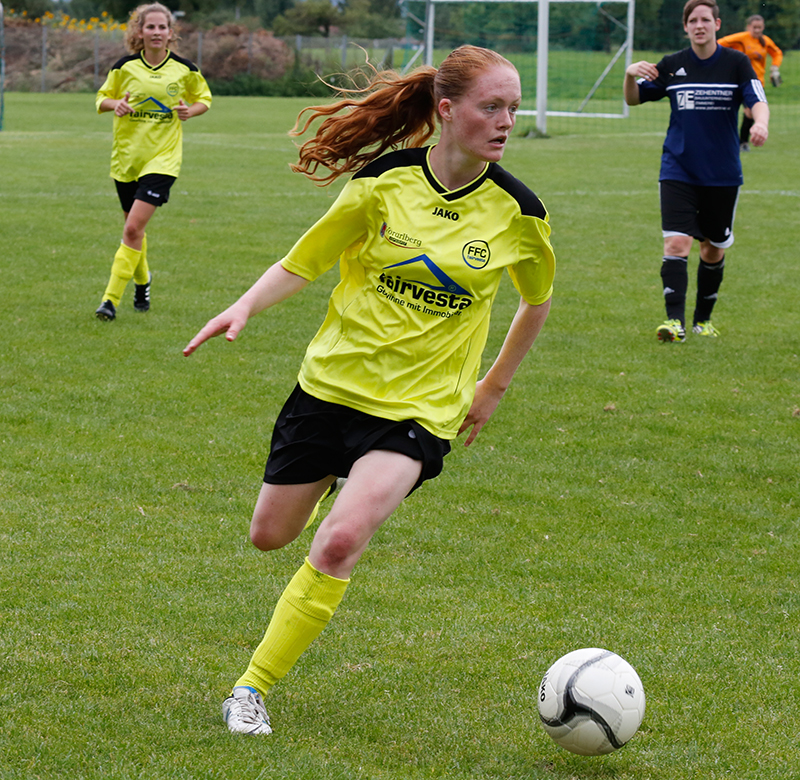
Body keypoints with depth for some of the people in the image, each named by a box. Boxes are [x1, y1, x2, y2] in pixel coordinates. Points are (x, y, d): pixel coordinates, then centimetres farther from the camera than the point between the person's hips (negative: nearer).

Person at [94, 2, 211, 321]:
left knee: (134, 227, -15)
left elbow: (204, 98, 14)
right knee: (133, 228, 13)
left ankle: (112, 298, -11)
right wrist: (115, 104, -13)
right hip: (126, 157, 2)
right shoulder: (125, 67, -2)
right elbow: (102, 98, 10)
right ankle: (142, 280, 42)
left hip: (163, 158, -2)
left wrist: (190, 110, -8)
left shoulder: (184, 69, -2)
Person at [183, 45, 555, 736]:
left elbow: (537, 300, 14)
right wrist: (246, 306, -16)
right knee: (270, 536, 14)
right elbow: (303, 263, 1)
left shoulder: (517, 212, -6)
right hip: (332, 382, 2)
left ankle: (252, 687, -8)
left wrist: (494, 387, 15)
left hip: (419, 407, -2)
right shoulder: (385, 181, -8)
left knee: (340, 543, -23)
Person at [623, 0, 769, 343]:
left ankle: (703, 320, 28)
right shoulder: (672, 66, 3)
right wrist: (630, 74, -12)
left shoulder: (736, 63, -3)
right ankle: (675, 320, -18)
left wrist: (760, 123, -35)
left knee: (714, 248, 11)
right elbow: (633, 99, 10)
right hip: (678, 170, 0)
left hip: (723, 174, 0)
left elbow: (758, 101, -12)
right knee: (676, 242, -16)